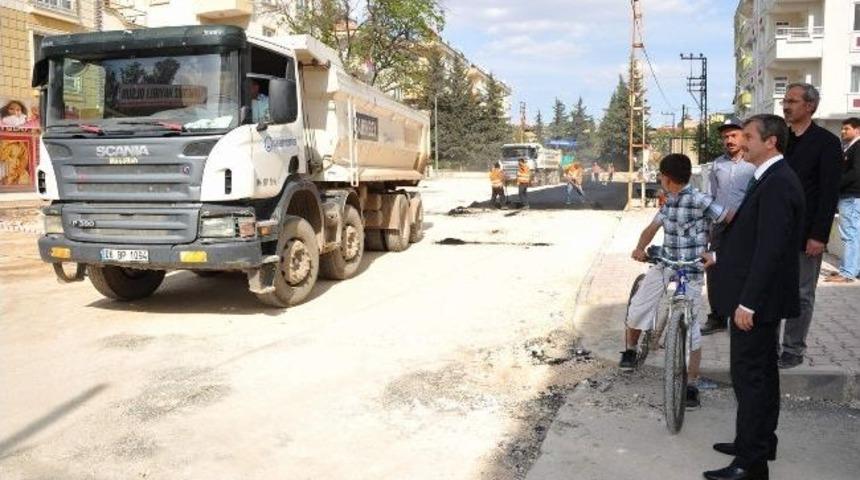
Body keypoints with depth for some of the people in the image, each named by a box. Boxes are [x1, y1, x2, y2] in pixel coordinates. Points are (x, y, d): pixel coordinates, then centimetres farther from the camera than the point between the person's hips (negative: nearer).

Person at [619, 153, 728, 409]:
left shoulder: (699, 200, -14)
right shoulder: (670, 202, 10)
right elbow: (652, 227, 11)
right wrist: (640, 248, -8)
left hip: (690, 271, -7)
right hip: (664, 264, 7)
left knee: (690, 327, -6)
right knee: (637, 308, 8)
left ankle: (691, 386, 3)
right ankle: (630, 351, 35)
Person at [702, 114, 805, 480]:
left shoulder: (777, 183, -20)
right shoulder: (772, 178, 10)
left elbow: (771, 248, -25)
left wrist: (747, 302, -24)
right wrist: (720, 257, 21)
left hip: (758, 298, -10)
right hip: (759, 296, 10)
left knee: (749, 376, -2)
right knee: (761, 373, 19)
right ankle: (760, 443, 34)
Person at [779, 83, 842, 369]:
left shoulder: (826, 142, -6)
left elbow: (830, 193, -10)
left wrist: (819, 236, -15)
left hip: (805, 235, -5)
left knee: (801, 295, 5)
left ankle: (793, 351, 15)